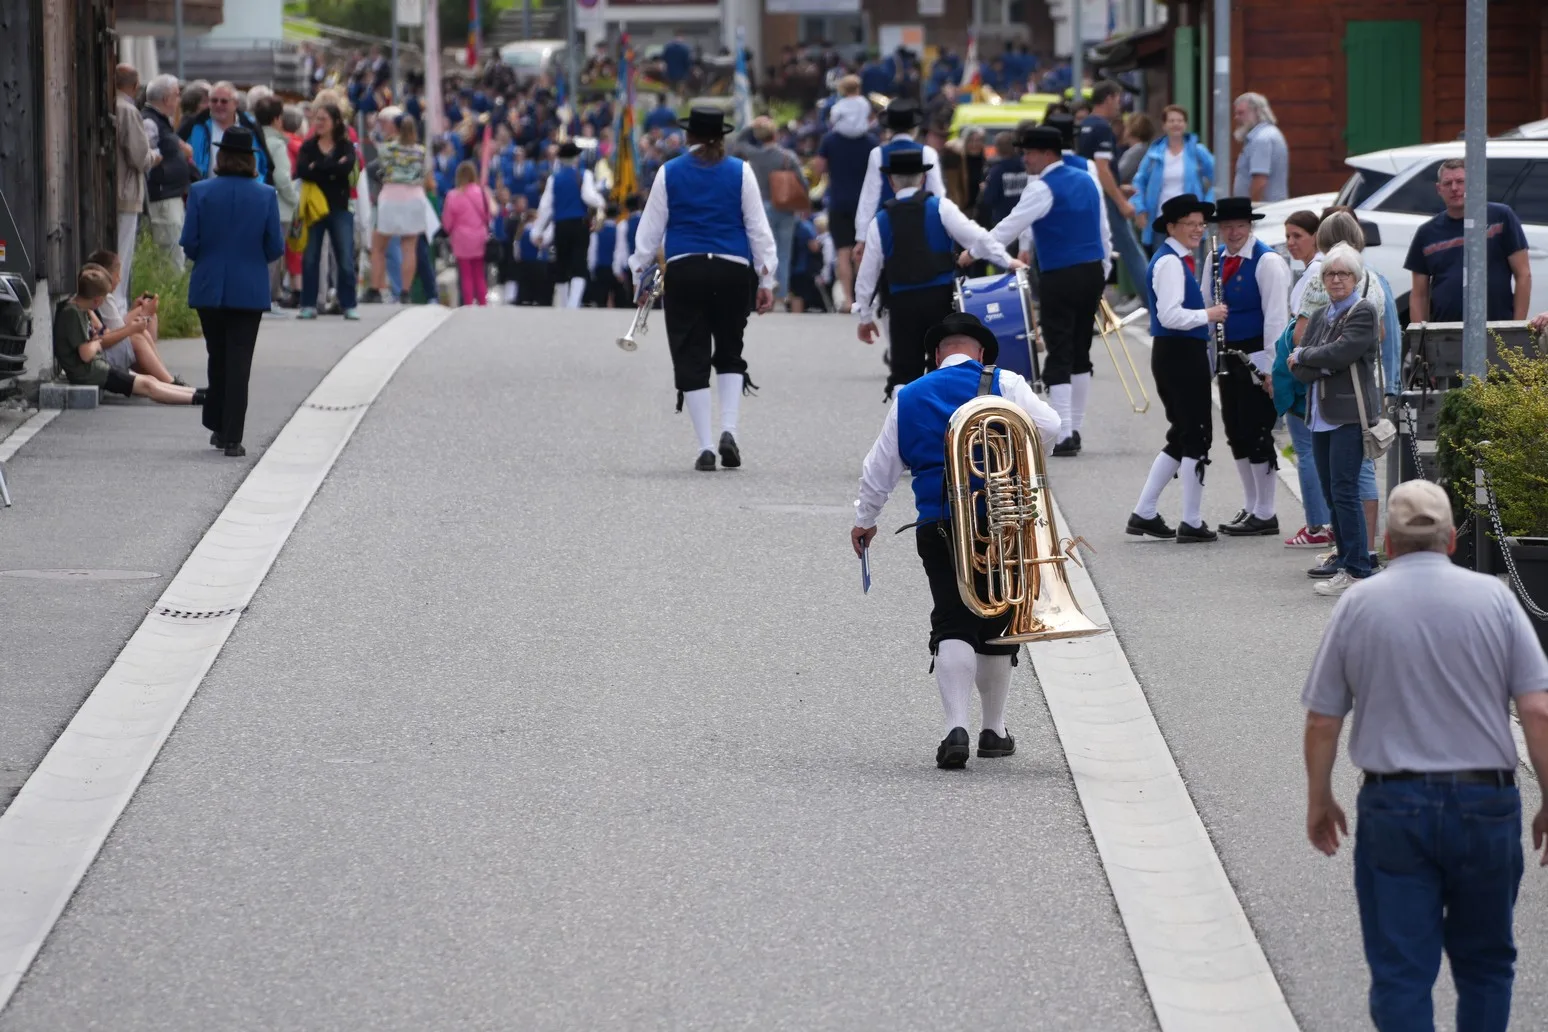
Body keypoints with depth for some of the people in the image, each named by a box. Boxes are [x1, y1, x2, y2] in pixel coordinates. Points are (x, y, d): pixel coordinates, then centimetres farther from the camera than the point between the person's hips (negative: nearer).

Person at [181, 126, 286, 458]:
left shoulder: (201, 192, -7)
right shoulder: (266, 195, -6)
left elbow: (190, 243, -7)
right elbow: (275, 247, -4)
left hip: (209, 288, 1)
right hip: (250, 290, -1)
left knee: (218, 357, 18)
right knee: (239, 362, 1)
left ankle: (218, 427, 27)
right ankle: (232, 437, -4)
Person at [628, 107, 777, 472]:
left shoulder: (669, 173, 5)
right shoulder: (740, 172, 4)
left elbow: (650, 228, 7)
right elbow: (758, 227, 4)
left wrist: (639, 274, 15)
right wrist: (766, 280, 9)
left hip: (684, 271, -1)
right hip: (733, 271, 1)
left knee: (691, 359, 3)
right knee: (729, 354, 15)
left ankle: (705, 447, -2)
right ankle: (728, 430, -5)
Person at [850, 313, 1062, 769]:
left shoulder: (909, 398, 12)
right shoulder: (1004, 384, 3)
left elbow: (880, 467, 18)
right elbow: (1048, 428, -7)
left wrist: (864, 520, 33)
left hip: (938, 528, 1)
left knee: (953, 625, -4)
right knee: (996, 627, 13)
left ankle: (956, 726, -23)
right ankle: (994, 730, 23)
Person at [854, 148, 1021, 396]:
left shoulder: (880, 221, 5)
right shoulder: (940, 207, 0)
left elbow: (868, 273, 8)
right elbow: (975, 237, -12)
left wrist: (865, 316, 18)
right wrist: (1007, 261, -6)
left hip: (903, 303, 0)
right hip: (941, 299, 0)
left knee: (904, 373, 3)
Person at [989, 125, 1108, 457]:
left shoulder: (1043, 189, -11)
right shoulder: (1087, 181, 13)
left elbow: (1011, 226, -17)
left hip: (1060, 279, -7)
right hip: (1093, 272, 7)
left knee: (1059, 356, -5)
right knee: (1080, 354, 14)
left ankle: (1064, 434, -12)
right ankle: (1074, 428, 19)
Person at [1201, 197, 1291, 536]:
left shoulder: (1267, 262, -13)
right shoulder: (1215, 260, 9)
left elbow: (1276, 316, -16)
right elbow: (1207, 305, 16)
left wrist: (1270, 365, -19)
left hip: (1257, 359, -8)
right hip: (1229, 356, 8)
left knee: (1256, 435, -5)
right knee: (1236, 435, 13)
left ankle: (1265, 515, 2)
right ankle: (1250, 508, 23)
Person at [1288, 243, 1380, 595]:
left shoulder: (1363, 312, -4)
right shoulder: (1320, 318, 18)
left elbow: (1342, 353, -17)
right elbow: (1298, 368, 9)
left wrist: (1303, 356, -2)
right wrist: (1323, 365, -11)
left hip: (1350, 414, -8)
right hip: (1322, 415, 8)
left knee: (1345, 491, -11)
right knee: (1331, 494, 9)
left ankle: (1356, 571, -9)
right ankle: (1345, 562, 16)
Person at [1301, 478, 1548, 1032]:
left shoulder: (1358, 604, -2)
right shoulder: (1493, 598, -3)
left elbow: (1322, 721, 1)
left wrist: (1319, 801, 15)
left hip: (1393, 805, -1)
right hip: (1485, 801, 1)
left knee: (1401, 975, 2)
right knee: (1485, 964, 17)